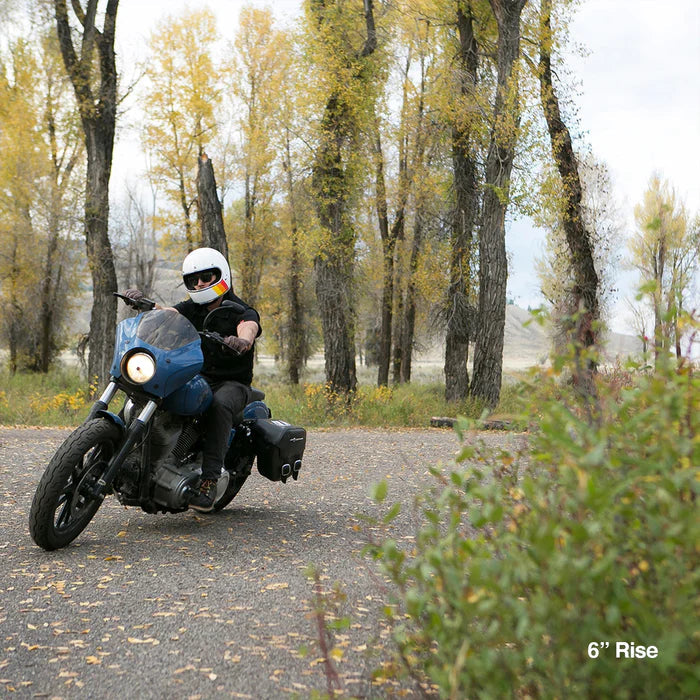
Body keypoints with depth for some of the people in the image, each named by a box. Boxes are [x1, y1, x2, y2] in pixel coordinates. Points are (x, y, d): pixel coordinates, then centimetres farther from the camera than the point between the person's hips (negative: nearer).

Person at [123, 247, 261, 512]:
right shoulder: (191, 309, 11)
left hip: (232, 383, -5)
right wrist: (142, 301, -31)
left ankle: (209, 480, -40)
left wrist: (241, 341, -55)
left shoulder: (243, 312, -5)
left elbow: (248, 330, -30)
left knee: (220, 404, -38)